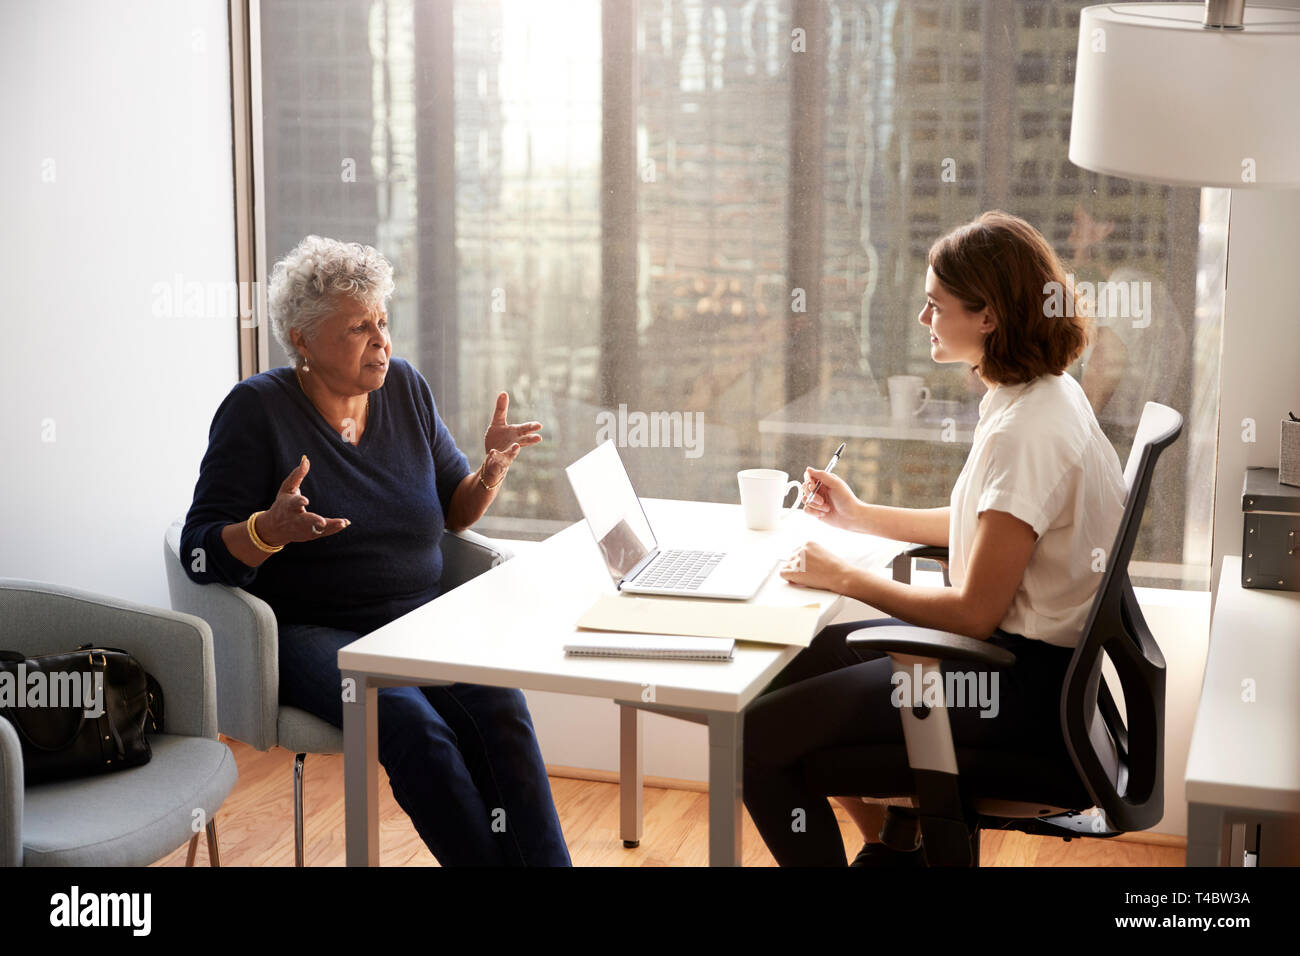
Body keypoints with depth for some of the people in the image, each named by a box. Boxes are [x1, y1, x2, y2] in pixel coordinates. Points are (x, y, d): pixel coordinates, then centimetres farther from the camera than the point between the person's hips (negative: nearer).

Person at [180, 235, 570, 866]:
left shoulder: (405, 388, 9)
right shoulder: (256, 410, -5)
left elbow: (456, 511, 18)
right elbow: (202, 554, -9)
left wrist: (493, 468, -4)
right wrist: (272, 530, -29)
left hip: (419, 615, 4)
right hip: (309, 633, -4)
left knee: (498, 704, -27)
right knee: (410, 721, -33)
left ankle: (544, 864, -25)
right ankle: (486, 860, -21)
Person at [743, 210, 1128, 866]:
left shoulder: (1025, 432, -25)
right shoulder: (1045, 395, 6)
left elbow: (975, 612, -24)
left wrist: (846, 579, -13)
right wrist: (861, 516, 19)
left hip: (1019, 688, -10)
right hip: (1021, 654, 10)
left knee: (760, 736, -11)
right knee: (791, 666, 21)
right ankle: (896, 846, 30)